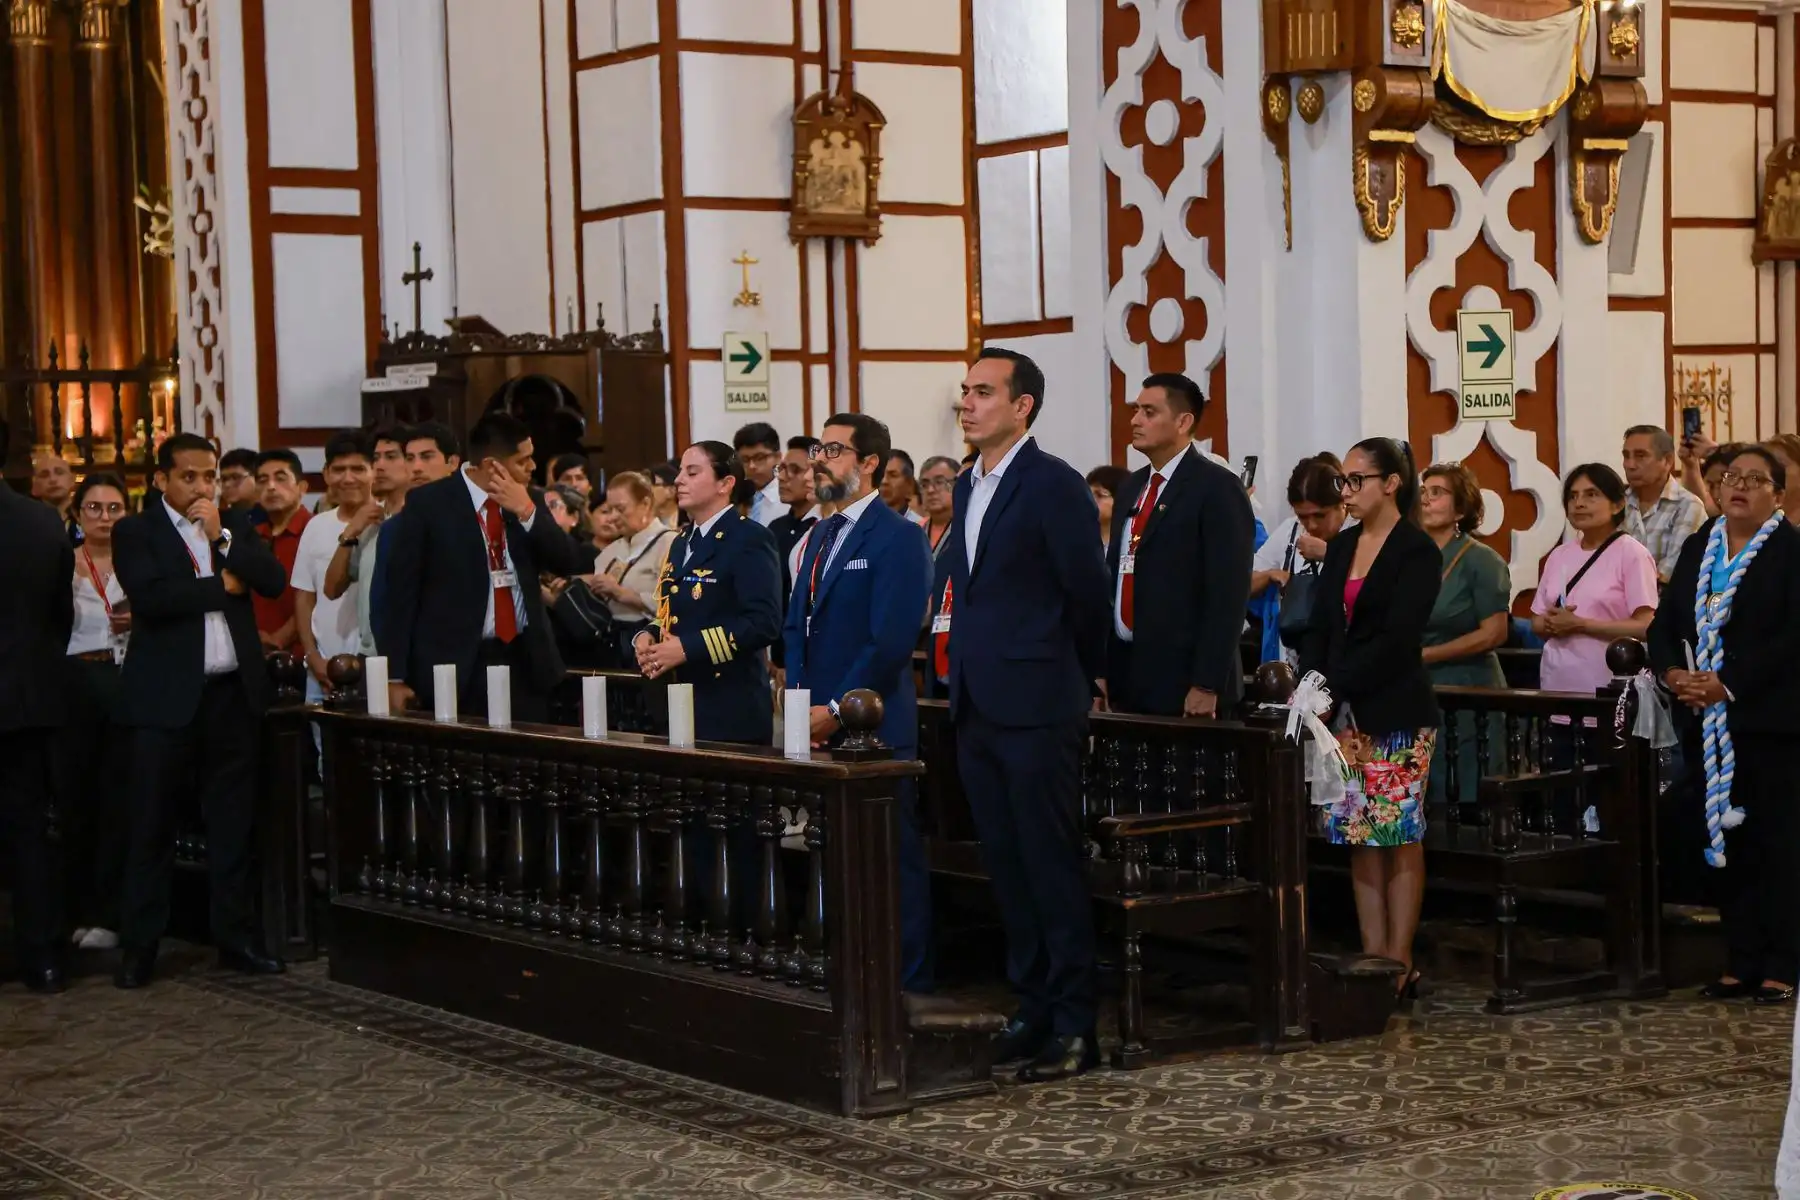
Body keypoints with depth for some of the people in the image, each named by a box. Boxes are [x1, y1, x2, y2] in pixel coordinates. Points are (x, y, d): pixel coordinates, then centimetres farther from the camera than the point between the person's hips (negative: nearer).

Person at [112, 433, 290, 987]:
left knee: (233, 822, 8)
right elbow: (150, 596, -17)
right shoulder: (135, 532, 0)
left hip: (233, 692, 4)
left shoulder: (235, 527, 14)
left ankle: (236, 937, 15)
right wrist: (221, 586, -8)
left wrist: (221, 537, -8)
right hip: (167, 696, -4)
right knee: (151, 825, -1)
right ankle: (139, 946, 6)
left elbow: (274, 580, -1)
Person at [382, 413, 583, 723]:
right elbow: (400, 591, -4)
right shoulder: (428, 504, -5)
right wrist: (394, 677, -7)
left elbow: (568, 564, 1)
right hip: (455, 668, -4)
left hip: (526, 664, 4)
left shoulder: (529, 501, 9)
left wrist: (526, 511, -12)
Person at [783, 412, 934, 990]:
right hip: (819, 726, 8)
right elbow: (796, 625, 19)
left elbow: (890, 640, -17)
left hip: (873, 728, -8)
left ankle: (906, 982, 6)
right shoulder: (822, 536, 18)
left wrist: (837, 710, -16)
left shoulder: (898, 537, -10)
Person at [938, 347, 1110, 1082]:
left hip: (1036, 708, -8)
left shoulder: (1054, 485, -10)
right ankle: (1033, 1005, 21)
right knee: (1005, 867, 12)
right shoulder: (967, 488, 15)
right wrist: (958, 669, 16)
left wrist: (1082, 677, 5)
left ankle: (1075, 1025, 1)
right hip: (977, 710, 8)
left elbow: (1088, 592, -6)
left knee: (1053, 866, -4)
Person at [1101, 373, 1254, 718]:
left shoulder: (1217, 487, -8)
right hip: (1126, 676, 7)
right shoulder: (1131, 487, 15)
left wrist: (1207, 686, -18)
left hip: (1183, 680, -7)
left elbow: (1228, 592, -14)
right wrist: (1102, 666, 11)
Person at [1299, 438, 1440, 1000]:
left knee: (1399, 837, -2)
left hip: (1396, 714, -6)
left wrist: (1333, 685, -18)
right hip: (1345, 714, 7)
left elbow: (1397, 638, -15)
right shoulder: (1341, 547, 14)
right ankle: (1372, 957, 11)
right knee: (1359, 838, 6)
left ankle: (1400, 964, 1)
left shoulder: (1418, 552, -7)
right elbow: (1319, 627, 10)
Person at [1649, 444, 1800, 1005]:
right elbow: (1665, 620, 13)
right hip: (1709, 723, 6)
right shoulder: (1698, 547, 14)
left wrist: (1728, 682, -18)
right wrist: (1673, 672, -6)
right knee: (1726, 839, 9)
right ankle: (1741, 963, 16)